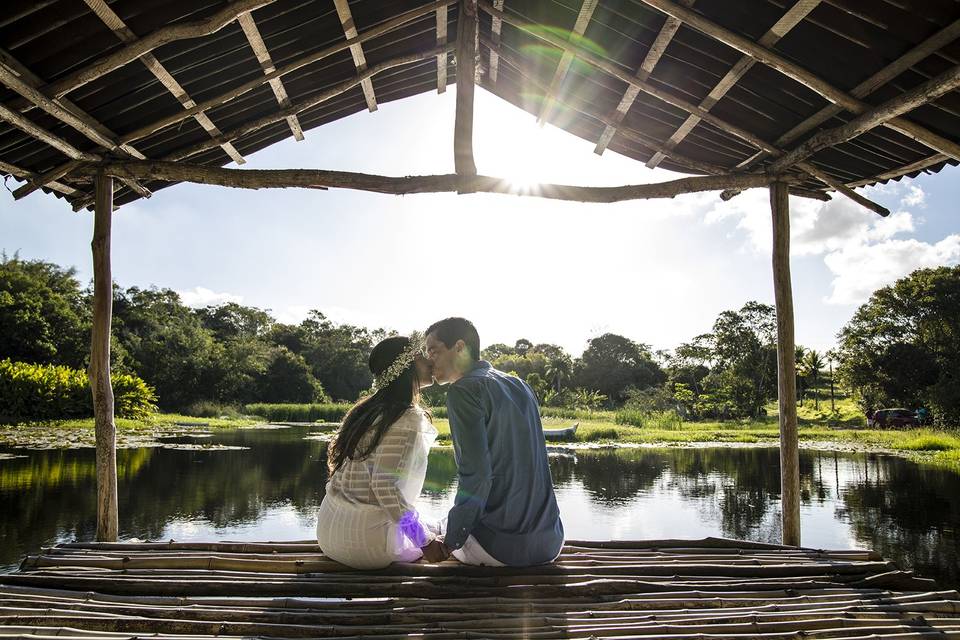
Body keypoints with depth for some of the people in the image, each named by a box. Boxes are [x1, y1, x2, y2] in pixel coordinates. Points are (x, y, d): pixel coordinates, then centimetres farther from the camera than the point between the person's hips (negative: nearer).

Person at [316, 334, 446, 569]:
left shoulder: (369, 409, 10)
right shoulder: (409, 418, -15)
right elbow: (384, 484, -23)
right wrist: (426, 540, -16)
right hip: (366, 540, -7)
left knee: (428, 530, 25)